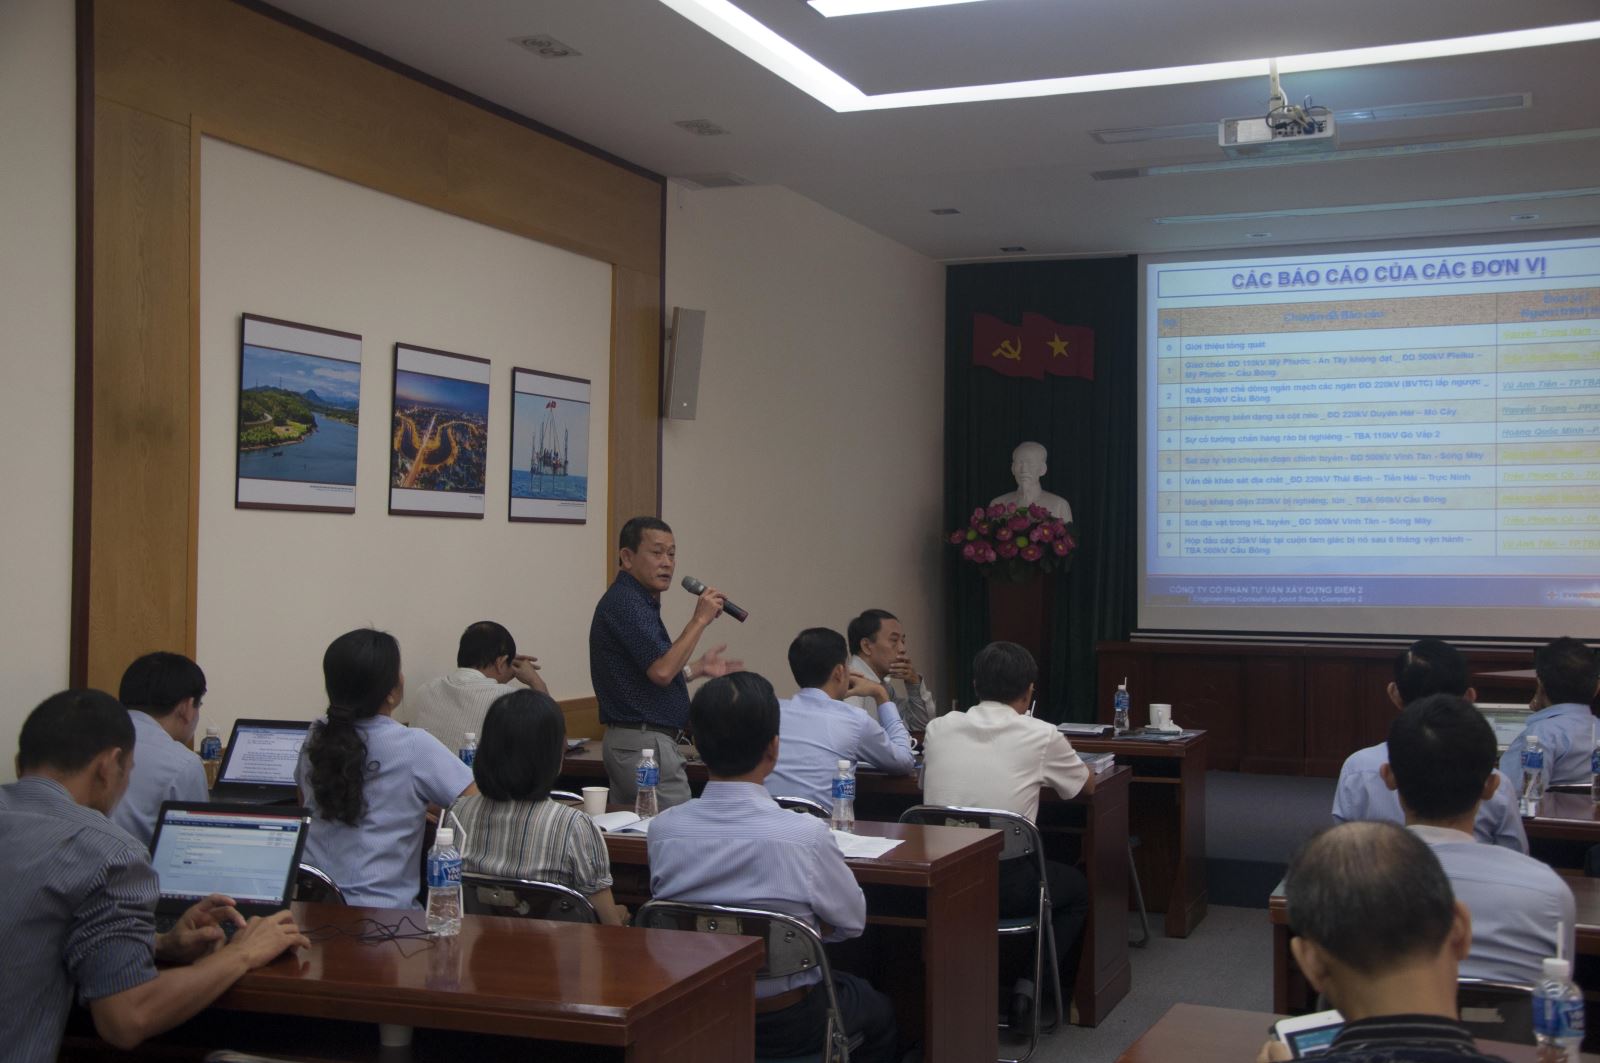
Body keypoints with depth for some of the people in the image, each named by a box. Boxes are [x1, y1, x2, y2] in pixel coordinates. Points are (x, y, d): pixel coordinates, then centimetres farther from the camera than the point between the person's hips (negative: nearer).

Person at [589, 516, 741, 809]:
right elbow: (661, 671, -25)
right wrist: (699, 620, -18)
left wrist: (699, 668, 19)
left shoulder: (635, 601, 17)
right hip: (645, 744, -11)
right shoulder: (625, 603, -15)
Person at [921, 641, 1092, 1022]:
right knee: (1077, 888, 28)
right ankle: (1034, 983, 12)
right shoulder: (1041, 735, -4)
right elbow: (1089, 784, 14)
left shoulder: (938, 728, 4)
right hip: (1004, 885, -4)